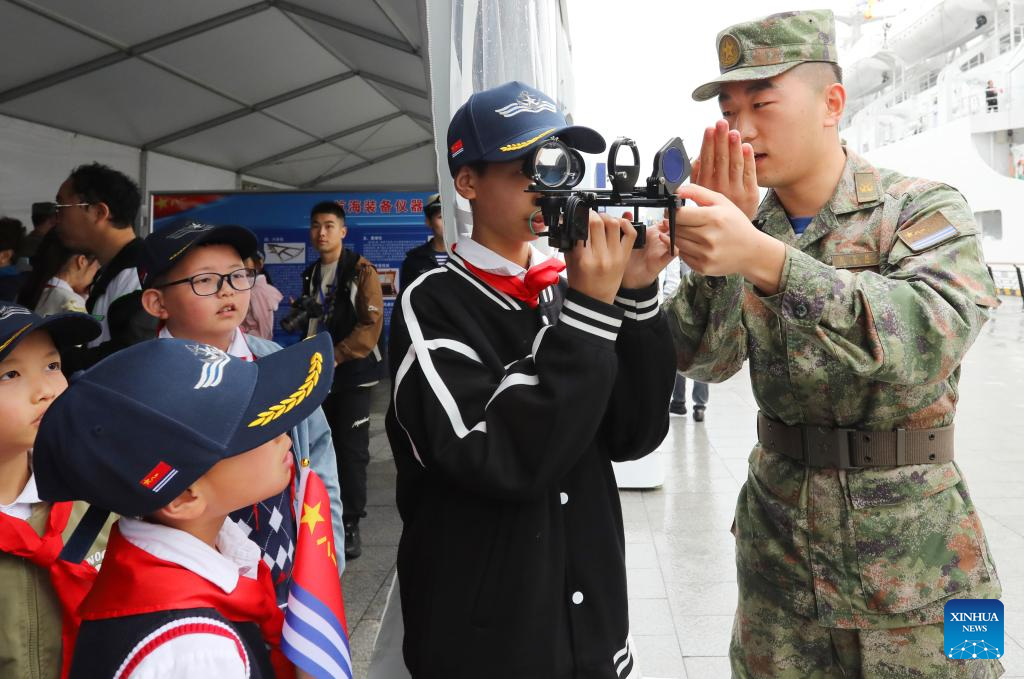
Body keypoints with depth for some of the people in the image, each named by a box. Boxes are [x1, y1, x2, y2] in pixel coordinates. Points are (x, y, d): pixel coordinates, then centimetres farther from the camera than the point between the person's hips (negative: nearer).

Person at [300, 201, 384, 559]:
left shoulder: (361, 271, -8)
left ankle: (350, 525, 6)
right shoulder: (311, 274, 13)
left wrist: (335, 357, -19)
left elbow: (371, 325, -14)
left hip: (352, 374, -6)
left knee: (351, 450, -4)